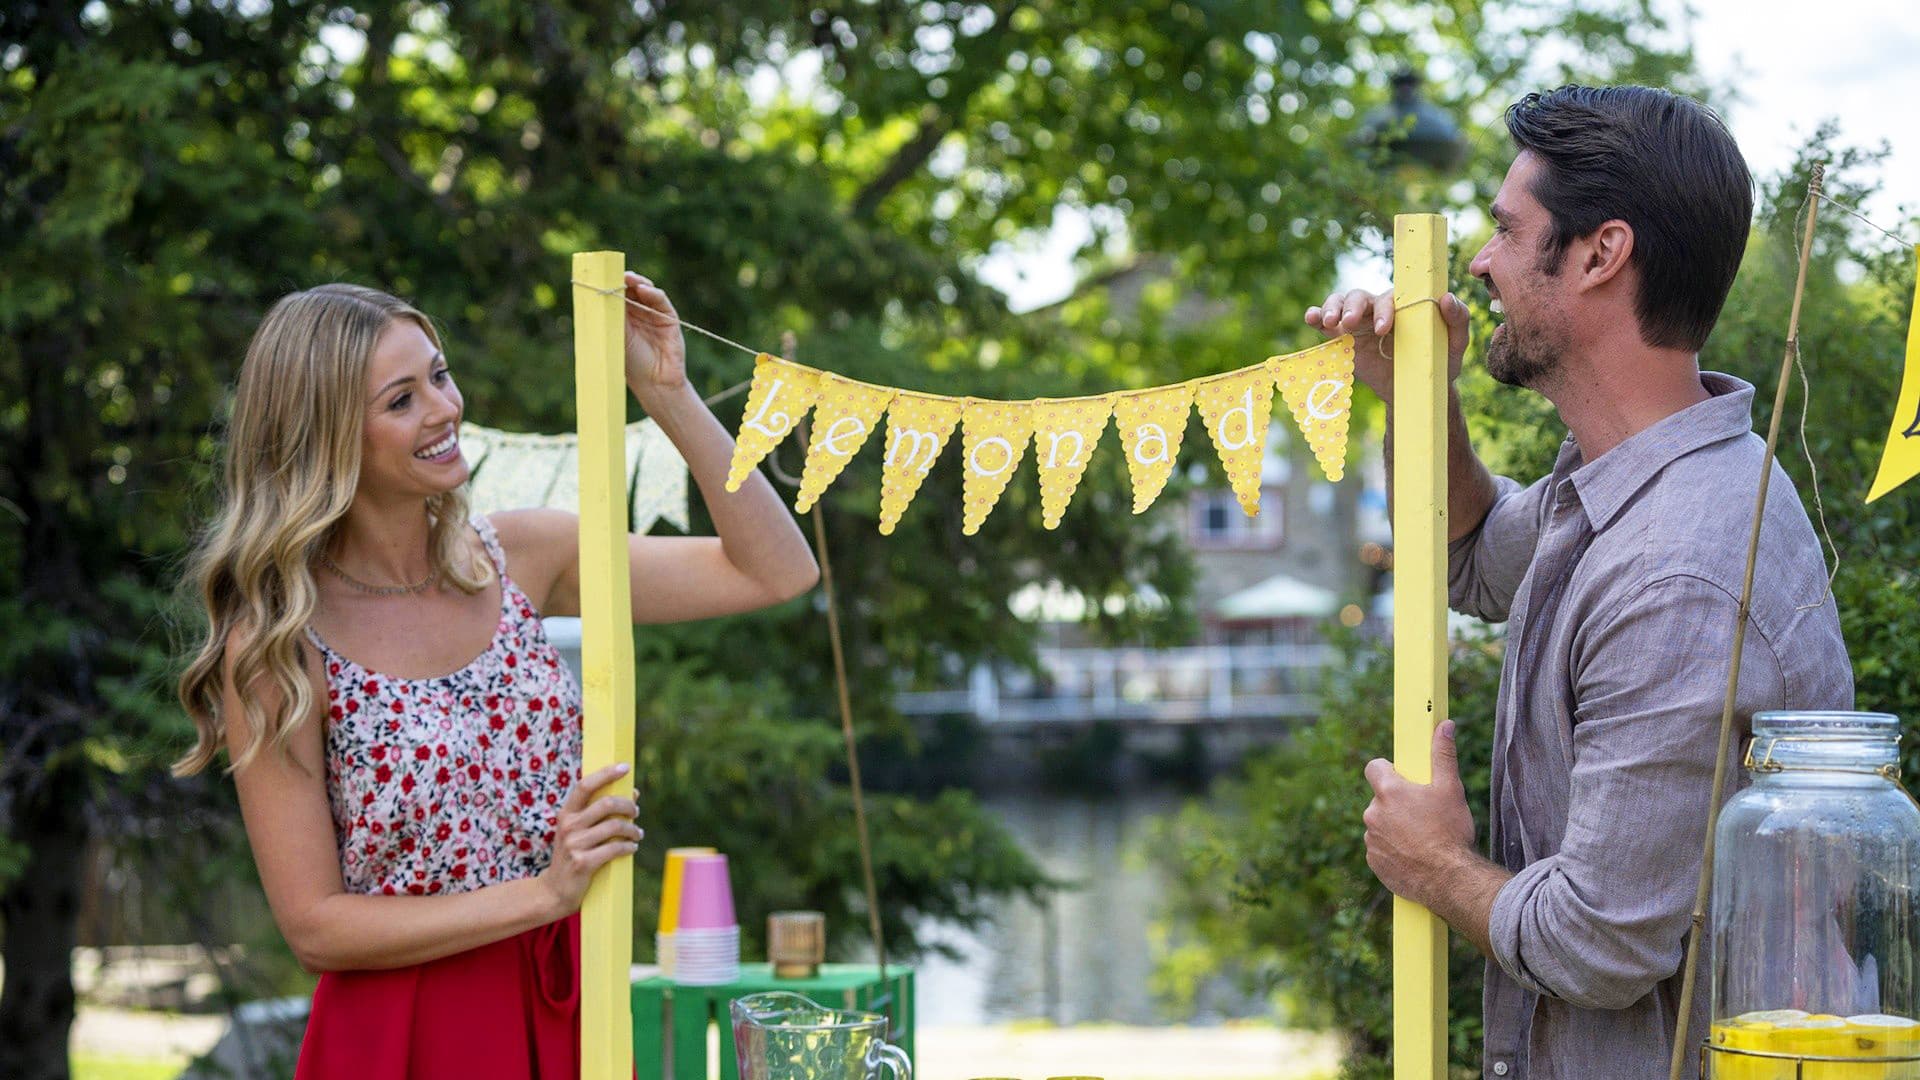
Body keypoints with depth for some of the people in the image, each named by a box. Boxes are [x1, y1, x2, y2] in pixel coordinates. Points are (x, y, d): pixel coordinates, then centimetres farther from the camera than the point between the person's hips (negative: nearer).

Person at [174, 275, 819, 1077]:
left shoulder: (516, 558, -1)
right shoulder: (275, 645, -14)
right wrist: (543, 892, -22)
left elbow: (775, 573, -3)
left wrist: (667, 394, -11)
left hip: (567, 1008, 5)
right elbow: (314, 927, -14)